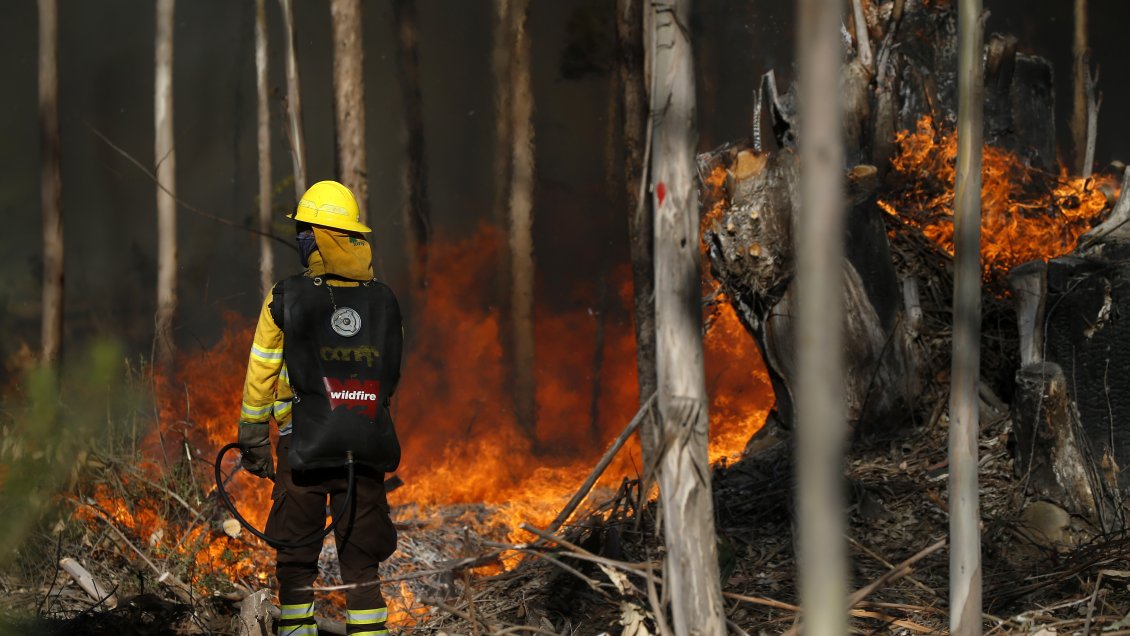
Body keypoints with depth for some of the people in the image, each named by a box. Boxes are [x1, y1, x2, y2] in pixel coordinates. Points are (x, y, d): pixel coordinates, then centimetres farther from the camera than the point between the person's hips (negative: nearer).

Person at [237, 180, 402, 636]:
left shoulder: (285, 301, -7)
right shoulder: (384, 302, 2)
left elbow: (261, 377, -1)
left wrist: (253, 440, 9)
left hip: (303, 448, -2)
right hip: (366, 451, 2)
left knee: (296, 558, 9)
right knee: (361, 562, 8)